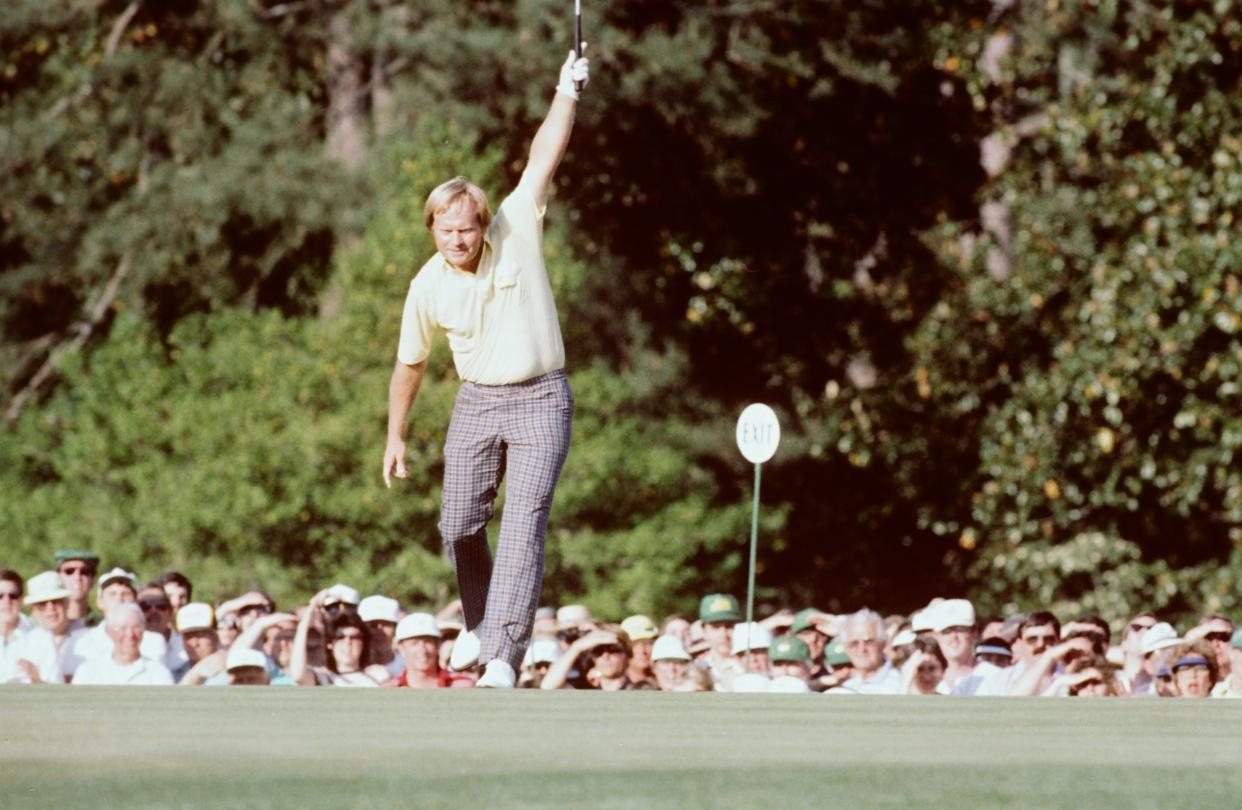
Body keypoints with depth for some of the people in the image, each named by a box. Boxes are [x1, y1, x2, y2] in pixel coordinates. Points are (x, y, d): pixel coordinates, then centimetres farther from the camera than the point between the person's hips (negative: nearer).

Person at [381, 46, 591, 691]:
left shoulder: (516, 233, -10)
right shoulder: (428, 287, -3)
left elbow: (543, 159, -17)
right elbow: (410, 364, 10)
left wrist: (566, 94, -28)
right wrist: (396, 437, 13)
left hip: (539, 400, -3)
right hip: (475, 402, 3)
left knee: (523, 523, -15)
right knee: (460, 525, 2)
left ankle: (503, 657, -23)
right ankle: (479, 624, 31)